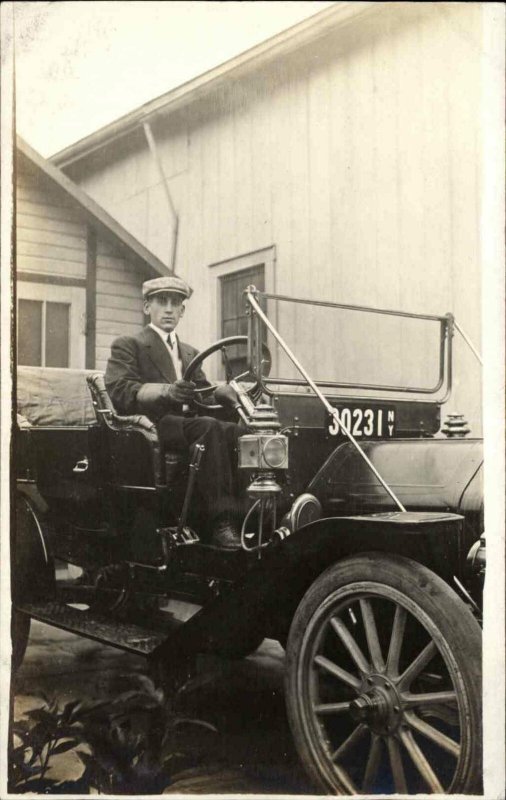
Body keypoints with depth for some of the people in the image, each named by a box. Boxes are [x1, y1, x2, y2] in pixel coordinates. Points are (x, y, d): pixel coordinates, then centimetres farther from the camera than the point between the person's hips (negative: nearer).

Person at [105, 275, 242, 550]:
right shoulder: (128, 345, 10)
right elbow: (120, 392, -8)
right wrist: (166, 391, -25)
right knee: (210, 427, -34)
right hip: (153, 425, -6)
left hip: (186, 421, 6)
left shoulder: (190, 353, 30)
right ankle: (221, 524, -37)